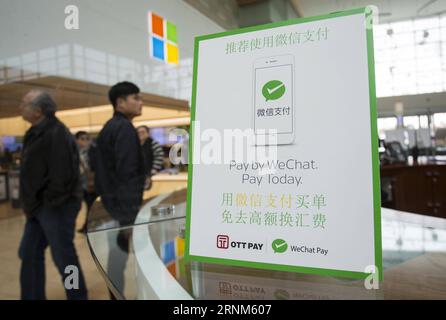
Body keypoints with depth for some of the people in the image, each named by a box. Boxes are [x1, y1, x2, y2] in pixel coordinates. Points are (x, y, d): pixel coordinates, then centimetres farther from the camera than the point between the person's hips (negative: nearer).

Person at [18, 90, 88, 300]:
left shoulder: (55, 133, -19)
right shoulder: (37, 133, 13)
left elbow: (63, 174, -25)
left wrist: (49, 201, -15)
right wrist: (32, 203, 13)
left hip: (55, 207, -10)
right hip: (39, 207, 10)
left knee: (63, 257, 1)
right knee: (29, 254, 16)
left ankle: (78, 297, 18)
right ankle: (32, 297, 32)